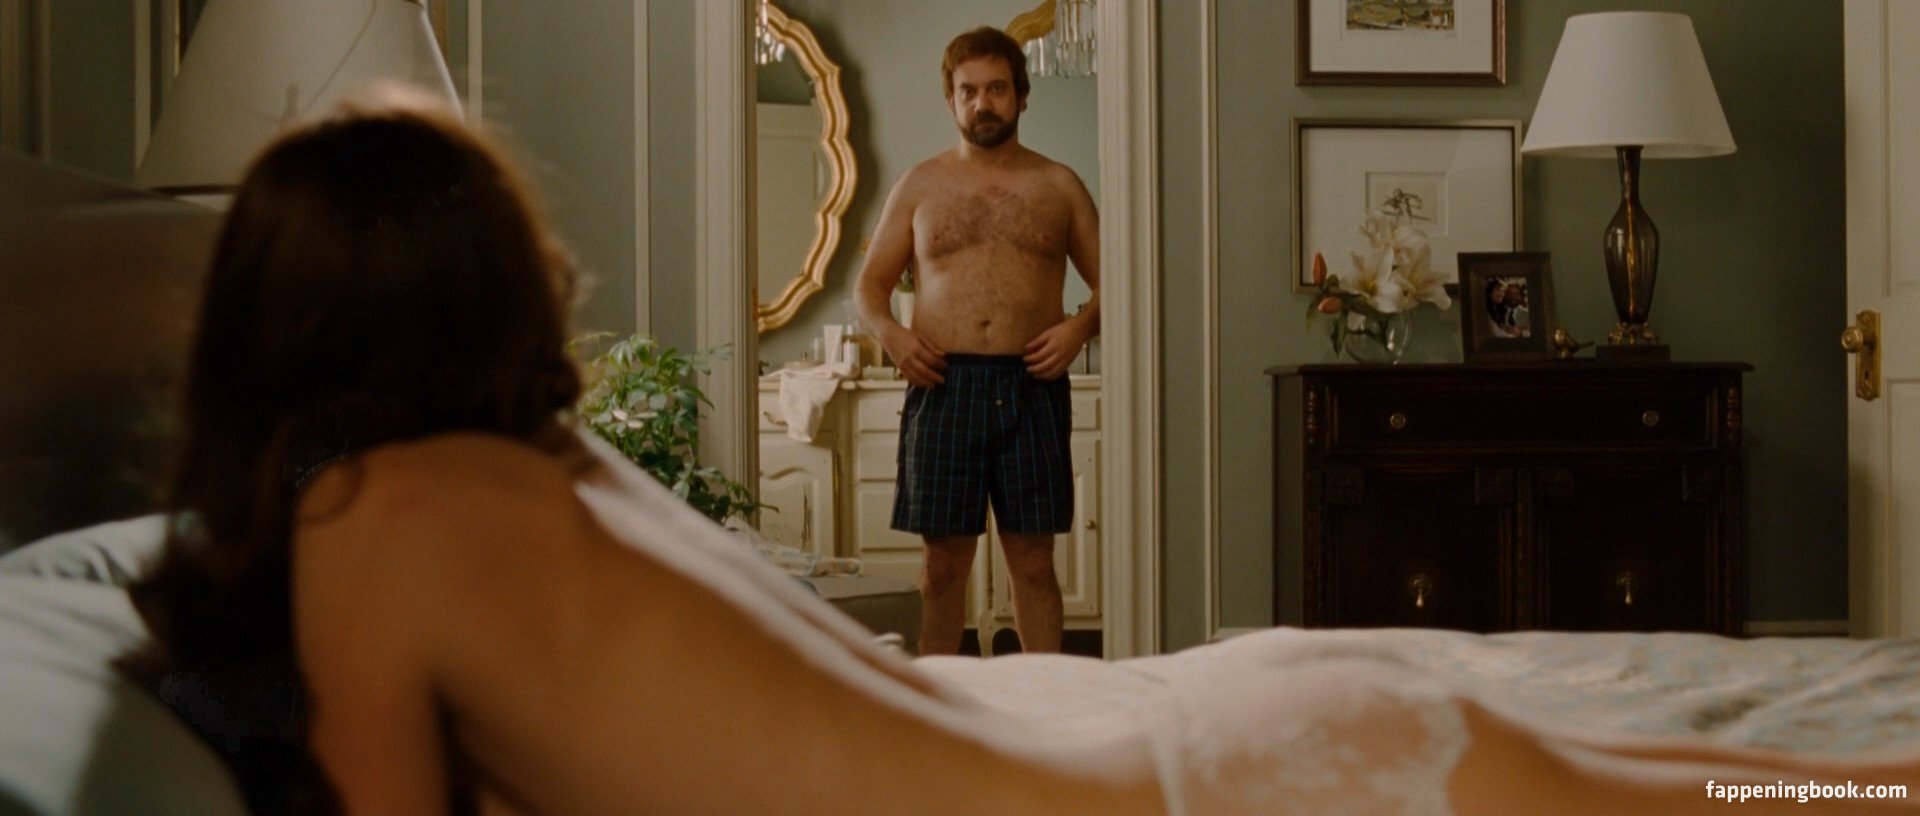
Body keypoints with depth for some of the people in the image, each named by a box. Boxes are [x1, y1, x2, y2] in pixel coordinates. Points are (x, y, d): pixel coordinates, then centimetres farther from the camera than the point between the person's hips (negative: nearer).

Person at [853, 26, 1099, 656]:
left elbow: (1107, 280, 12)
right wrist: (889, 332, -7)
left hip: (1032, 386, 0)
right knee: (944, 561, 2)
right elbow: (870, 284, 13)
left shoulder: (1058, 186, 12)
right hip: (946, 385, 0)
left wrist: (1080, 326, -8)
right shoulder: (919, 186, 12)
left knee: (1033, 560, 2)